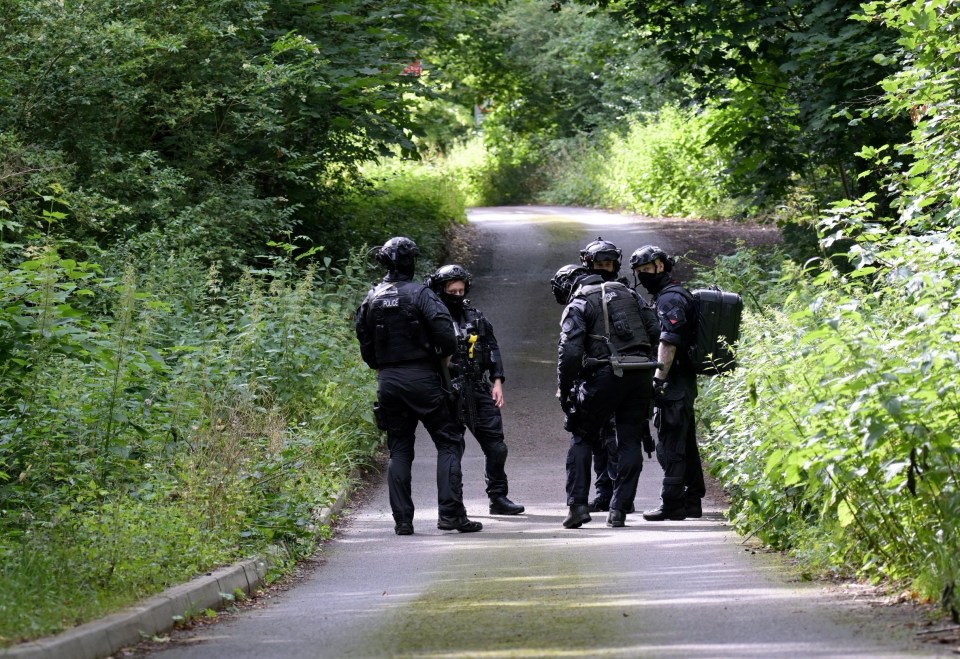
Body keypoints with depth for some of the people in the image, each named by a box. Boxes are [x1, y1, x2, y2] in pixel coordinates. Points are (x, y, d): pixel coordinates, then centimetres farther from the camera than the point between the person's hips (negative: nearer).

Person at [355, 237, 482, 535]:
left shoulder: (371, 299, 8)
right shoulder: (419, 293, -8)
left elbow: (364, 341, 13)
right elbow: (444, 329, -18)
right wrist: (444, 357, -1)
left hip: (388, 380, 5)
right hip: (421, 377, -5)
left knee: (399, 449, 11)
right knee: (449, 443, 3)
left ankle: (402, 519, 5)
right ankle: (451, 512, -7)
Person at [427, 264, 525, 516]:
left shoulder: (476, 318, 12)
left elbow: (493, 350, 15)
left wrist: (497, 382, 5)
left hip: (479, 391, 5)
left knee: (496, 446, 2)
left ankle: (498, 498, 11)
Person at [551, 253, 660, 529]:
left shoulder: (578, 305, 1)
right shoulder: (628, 293, 18)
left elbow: (569, 351, -10)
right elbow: (656, 332, 13)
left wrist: (564, 390, -3)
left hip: (604, 375, -4)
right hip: (640, 377, 4)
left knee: (582, 437, 10)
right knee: (630, 441, 10)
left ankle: (578, 504, 1)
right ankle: (619, 509, 5)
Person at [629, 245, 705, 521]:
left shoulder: (670, 299, -12)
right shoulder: (674, 295, 21)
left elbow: (668, 343, -21)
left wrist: (658, 379, -24)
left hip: (673, 384, -11)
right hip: (684, 382, 11)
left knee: (670, 446, -10)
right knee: (685, 445, 13)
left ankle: (672, 504, -12)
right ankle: (692, 502, 17)